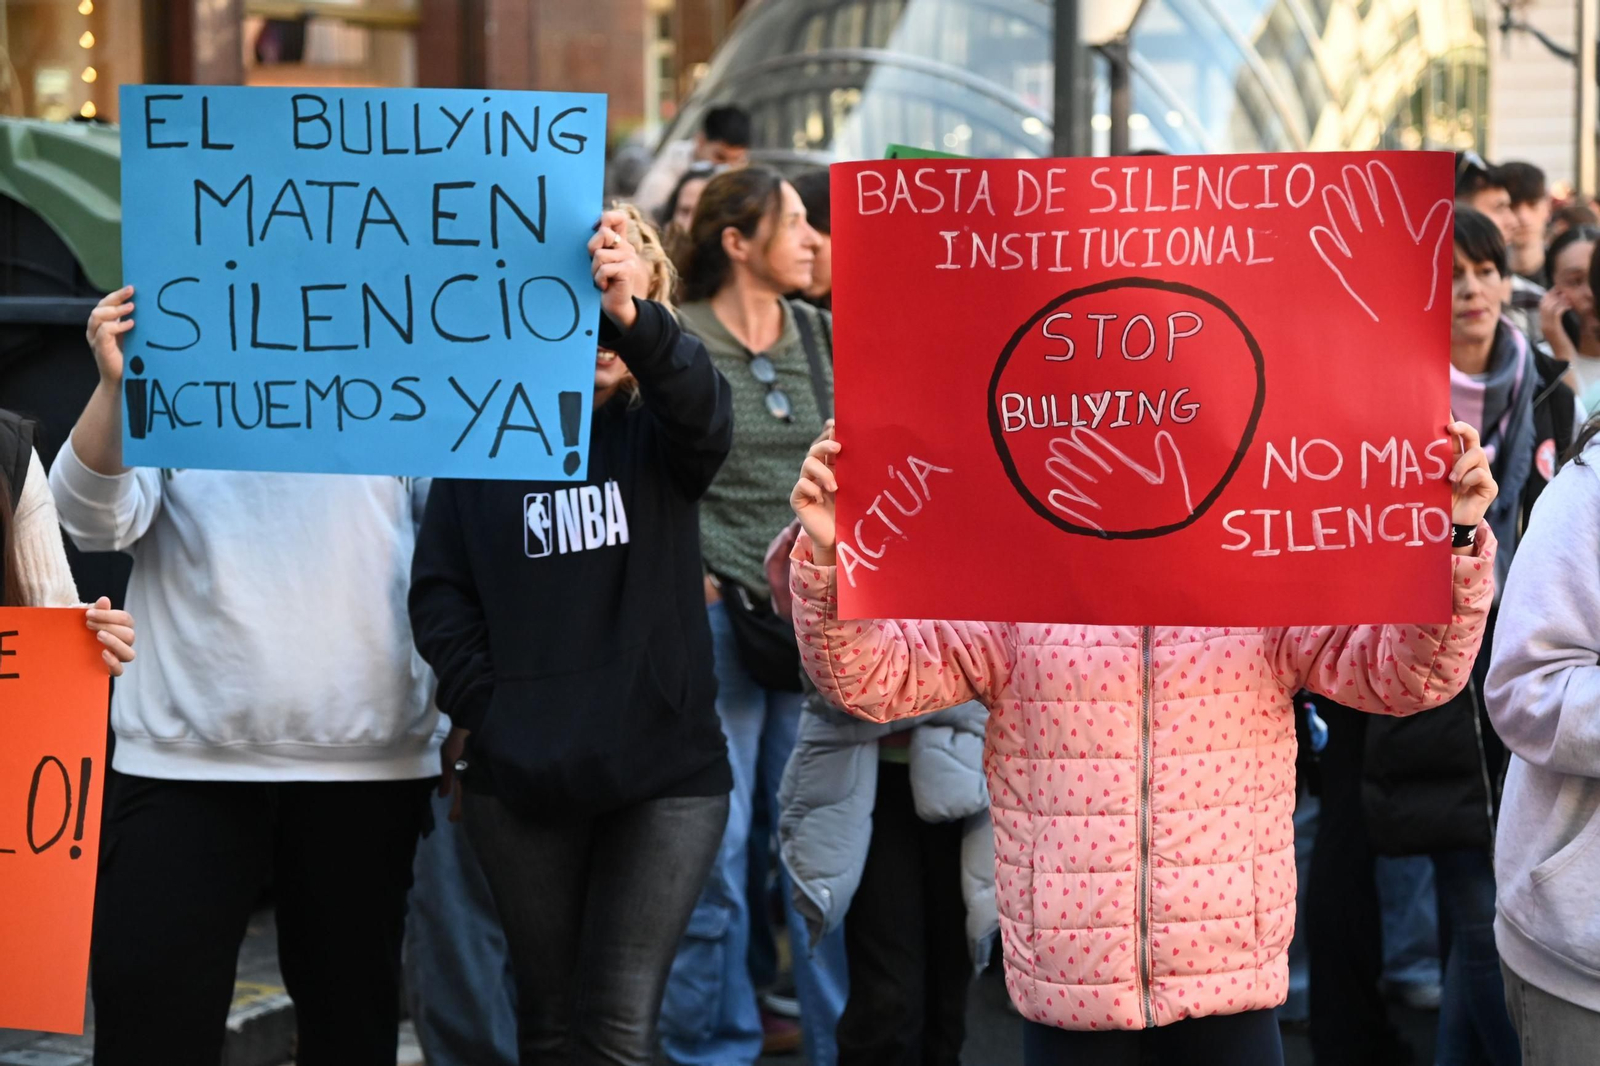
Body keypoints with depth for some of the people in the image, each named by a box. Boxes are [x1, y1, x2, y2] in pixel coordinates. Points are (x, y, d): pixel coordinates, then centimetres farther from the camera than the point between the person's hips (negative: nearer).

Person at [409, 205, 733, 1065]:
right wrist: (484, 709, -8)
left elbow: (703, 411, -24)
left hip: (663, 768, -2)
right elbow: (439, 588, 5)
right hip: (521, 772, 2)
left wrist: (634, 317, -43)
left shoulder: (656, 435, 1)